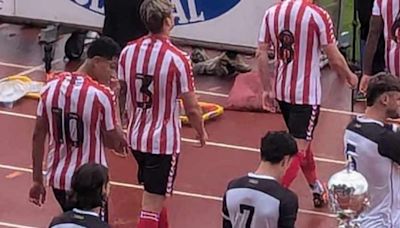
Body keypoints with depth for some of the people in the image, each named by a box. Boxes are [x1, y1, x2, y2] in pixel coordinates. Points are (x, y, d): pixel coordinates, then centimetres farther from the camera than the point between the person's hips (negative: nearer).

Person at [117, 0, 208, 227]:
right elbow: (192, 108, -12)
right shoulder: (177, 58, -18)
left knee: (157, 195, 27)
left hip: (136, 137, 6)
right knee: (151, 207, -2)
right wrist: (202, 133, 8)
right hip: (164, 141, -6)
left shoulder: (128, 51, -3)